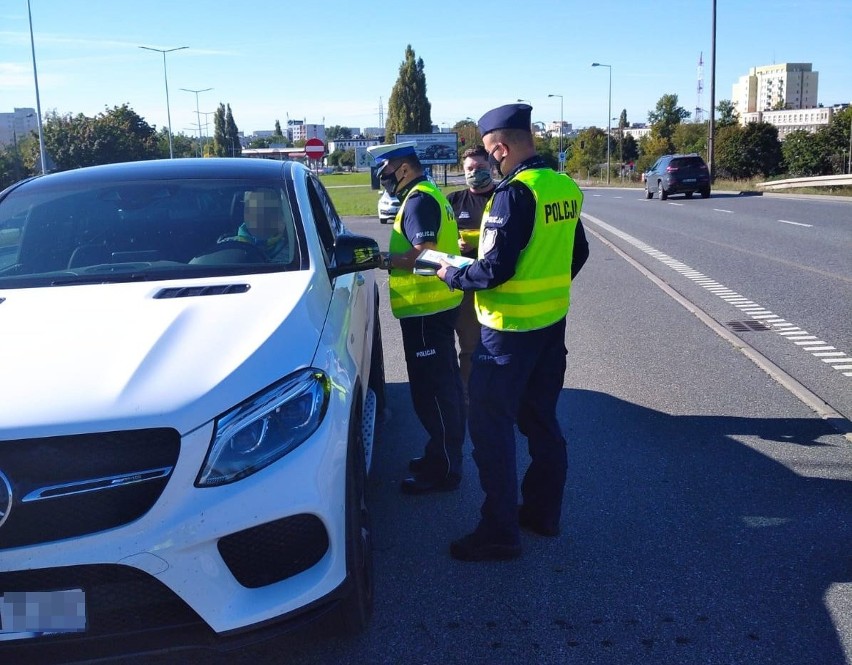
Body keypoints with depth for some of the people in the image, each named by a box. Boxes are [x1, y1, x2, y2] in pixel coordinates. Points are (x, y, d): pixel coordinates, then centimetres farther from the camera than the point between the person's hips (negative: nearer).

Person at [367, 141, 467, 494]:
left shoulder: (419, 200, -15)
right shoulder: (430, 194, 18)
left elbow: (423, 253, -24)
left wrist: (383, 260, -16)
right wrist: (391, 258, 14)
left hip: (426, 309, -11)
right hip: (438, 304, 11)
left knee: (431, 389, -5)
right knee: (443, 385, 17)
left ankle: (444, 469, 2)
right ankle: (444, 454, 29)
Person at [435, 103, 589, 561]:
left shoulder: (515, 193, -20)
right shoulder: (565, 188, 5)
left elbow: (495, 269, -23)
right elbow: (578, 253, 15)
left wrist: (452, 275, -7)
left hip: (510, 329, -9)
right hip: (552, 322, 9)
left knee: (491, 427, 0)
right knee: (541, 420, 18)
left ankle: (500, 532, 6)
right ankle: (543, 513, 29)